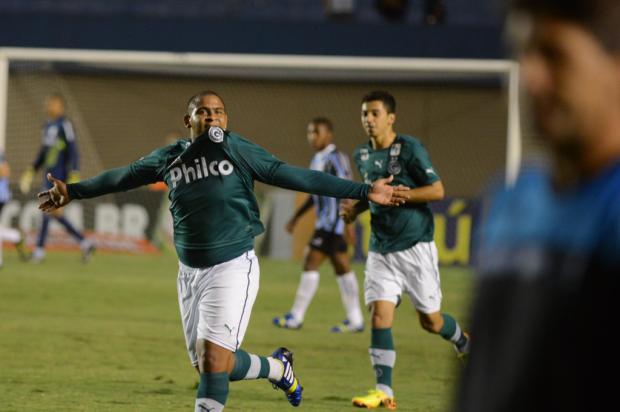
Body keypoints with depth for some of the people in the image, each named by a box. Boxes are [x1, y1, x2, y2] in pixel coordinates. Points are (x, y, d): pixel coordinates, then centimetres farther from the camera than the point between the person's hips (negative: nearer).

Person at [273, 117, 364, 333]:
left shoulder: (335, 159, -14)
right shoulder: (318, 159, 15)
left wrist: (348, 223, -24)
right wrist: (296, 217, 26)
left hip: (333, 221, -10)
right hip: (325, 221, 10)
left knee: (311, 263, -9)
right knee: (342, 268, 9)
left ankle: (296, 317, -5)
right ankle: (355, 319, 10)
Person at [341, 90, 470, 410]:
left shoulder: (410, 148, -11)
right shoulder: (362, 155, 8)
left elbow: (437, 191, -14)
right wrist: (357, 207, 5)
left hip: (415, 245, -5)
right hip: (381, 249, 5)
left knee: (430, 320, 3)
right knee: (379, 315, -10)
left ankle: (464, 342, 37)